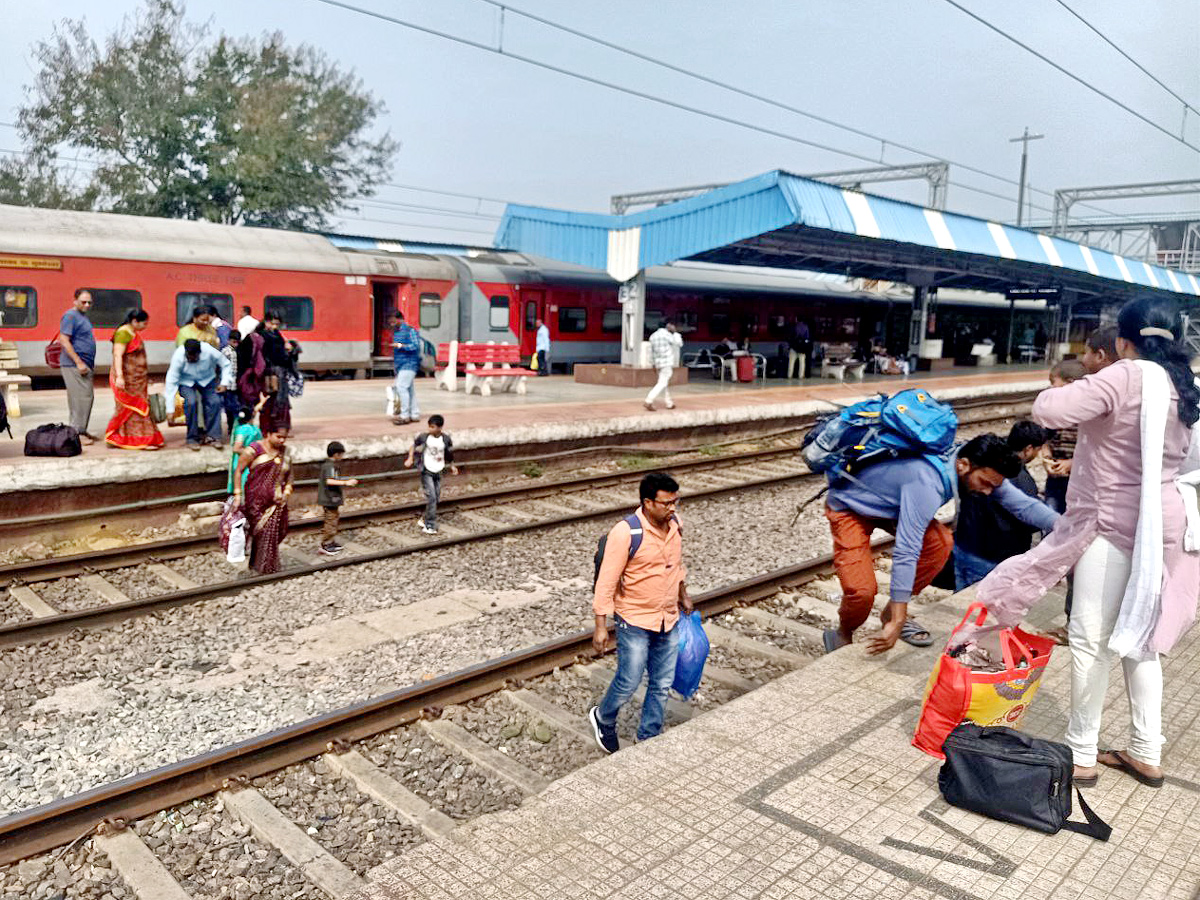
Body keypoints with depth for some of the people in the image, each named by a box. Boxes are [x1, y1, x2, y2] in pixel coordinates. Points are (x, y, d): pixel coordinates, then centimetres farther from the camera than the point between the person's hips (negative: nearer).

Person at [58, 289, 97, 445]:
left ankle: (81, 431, 17)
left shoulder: (82, 316, 19)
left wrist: (90, 364, 23)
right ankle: (77, 432, -7)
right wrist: (79, 362, -21)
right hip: (74, 366, -10)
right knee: (82, 397, -11)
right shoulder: (70, 316, -10)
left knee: (87, 397, 11)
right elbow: (64, 341, -18)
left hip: (84, 366, 10)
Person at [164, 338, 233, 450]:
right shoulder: (178, 356, -28)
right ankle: (192, 438, -14)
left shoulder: (209, 351, -28)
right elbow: (171, 382, -25)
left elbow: (225, 364, -9)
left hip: (207, 379, 2)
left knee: (215, 401, -22)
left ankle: (213, 436, -11)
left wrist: (225, 383, -21)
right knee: (191, 402, -28)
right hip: (186, 381, -1)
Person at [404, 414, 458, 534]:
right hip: (426, 471, -4)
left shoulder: (446, 439, -5)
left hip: (438, 471, 4)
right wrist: (410, 459, -5)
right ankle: (431, 526, -5)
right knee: (431, 497, -12)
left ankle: (425, 519, 30)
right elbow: (414, 446, 4)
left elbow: (449, 454, 9)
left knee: (437, 498, 9)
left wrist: (452, 466, 7)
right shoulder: (424, 437, -11)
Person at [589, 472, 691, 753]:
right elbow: (607, 581, -19)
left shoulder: (674, 525, -1)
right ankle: (603, 719, 32)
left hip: (669, 620, 6)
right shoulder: (625, 533, -22)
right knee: (629, 682, 3)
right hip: (635, 621, -6)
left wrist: (683, 595, 27)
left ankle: (649, 739, 31)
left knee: (662, 684, 13)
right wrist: (601, 625, -19)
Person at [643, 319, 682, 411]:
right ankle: (648, 401, -18)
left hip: (658, 362, 8)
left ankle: (669, 403, 21)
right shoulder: (667, 335, -12)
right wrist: (675, 333, 3)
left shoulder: (653, 335, 11)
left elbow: (652, 351, 14)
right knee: (662, 384, -8)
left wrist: (653, 363, 18)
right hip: (667, 363, -8)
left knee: (664, 383, 17)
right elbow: (679, 344, -6)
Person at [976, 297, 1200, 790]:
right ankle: (1146, 753, 25)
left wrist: (1059, 391, -2)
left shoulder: (1124, 378, -16)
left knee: (1092, 638, 0)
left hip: (1116, 525, -9)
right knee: (1138, 636, 17)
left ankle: (1081, 754, 10)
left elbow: (1048, 411, -27)